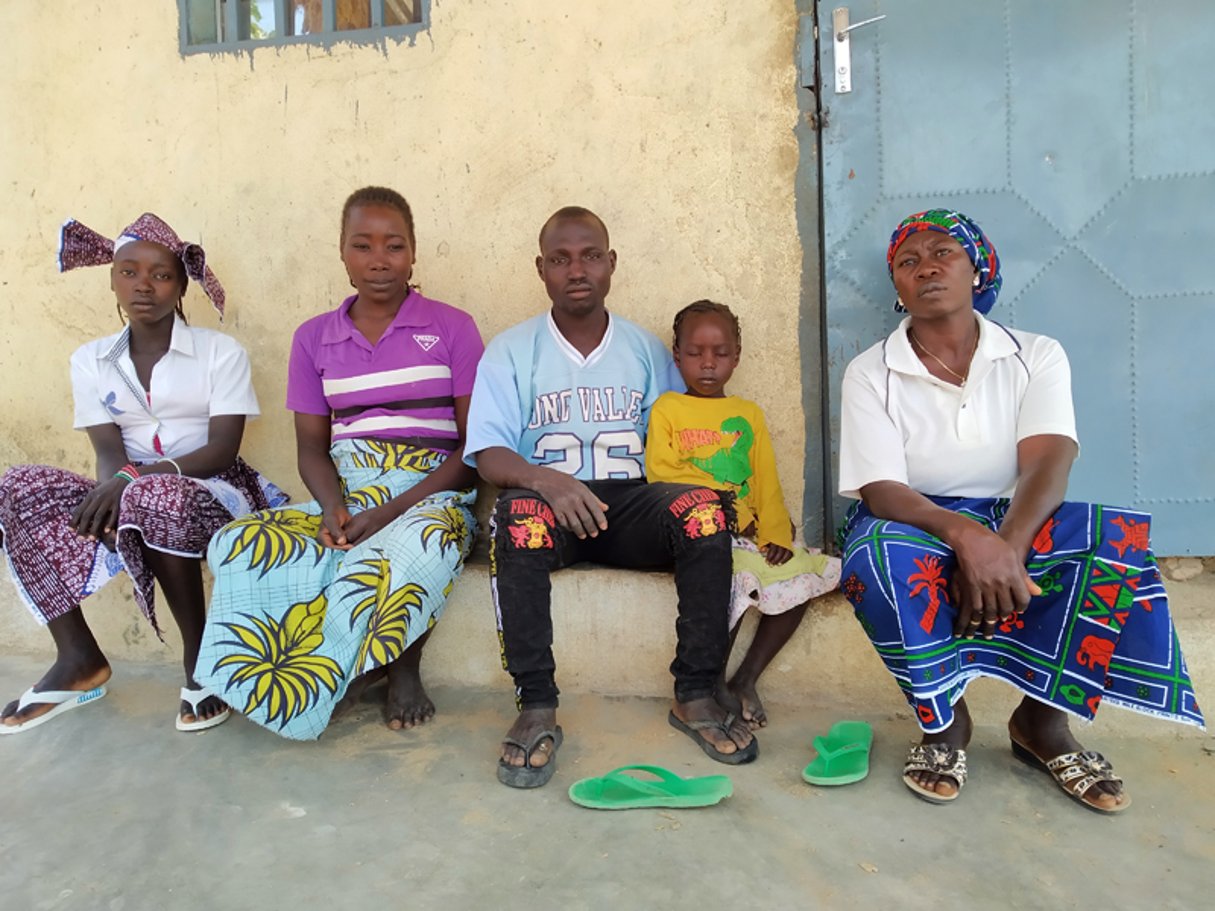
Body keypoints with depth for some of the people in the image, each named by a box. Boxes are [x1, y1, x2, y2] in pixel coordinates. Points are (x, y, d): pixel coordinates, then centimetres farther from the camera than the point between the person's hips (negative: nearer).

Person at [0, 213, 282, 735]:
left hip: (212, 493, -4)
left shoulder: (221, 351, -3)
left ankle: (199, 654, -19)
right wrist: (114, 485, -26)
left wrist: (135, 477, -26)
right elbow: (108, 452, -1)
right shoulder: (90, 359, 8)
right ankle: (78, 659, -17)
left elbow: (222, 449, -12)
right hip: (133, 494, 4)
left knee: (158, 496, -38)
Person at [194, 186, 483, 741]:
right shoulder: (314, 337, 13)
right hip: (345, 496, 4)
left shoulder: (452, 328, 2)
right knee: (238, 545, -24)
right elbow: (312, 447, 10)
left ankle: (403, 668, -7)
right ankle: (359, 661, -9)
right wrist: (334, 510, -13)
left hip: (432, 491, -3)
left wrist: (394, 509, -15)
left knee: (409, 547, -38)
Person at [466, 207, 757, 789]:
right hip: (549, 501, -1)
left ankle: (695, 697, -17)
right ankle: (536, 709, -27)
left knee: (704, 511, -28)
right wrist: (545, 479, -25)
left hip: (631, 502, 2)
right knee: (519, 516, -36)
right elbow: (488, 455, -3)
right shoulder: (511, 351, 8)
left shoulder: (645, 349, 16)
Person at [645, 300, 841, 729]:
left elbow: (767, 483, 10)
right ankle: (709, 687, -11)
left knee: (806, 573, -15)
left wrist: (776, 534, -6)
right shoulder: (667, 408, 8)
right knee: (735, 578, -31)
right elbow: (661, 472, -7)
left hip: (747, 533, 5)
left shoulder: (749, 413, 20)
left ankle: (745, 680, -6)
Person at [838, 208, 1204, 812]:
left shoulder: (1036, 356, 1)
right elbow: (880, 490, -15)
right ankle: (945, 721, -12)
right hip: (913, 529, -1)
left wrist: (1005, 548, -36)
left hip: (1015, 526, 2)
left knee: (1118, 537, -28)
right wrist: (966, 535, -35)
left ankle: (1042, 719, -10)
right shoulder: (870, 373, -4)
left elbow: (1047, 463, -15)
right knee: (874, 556, -37)